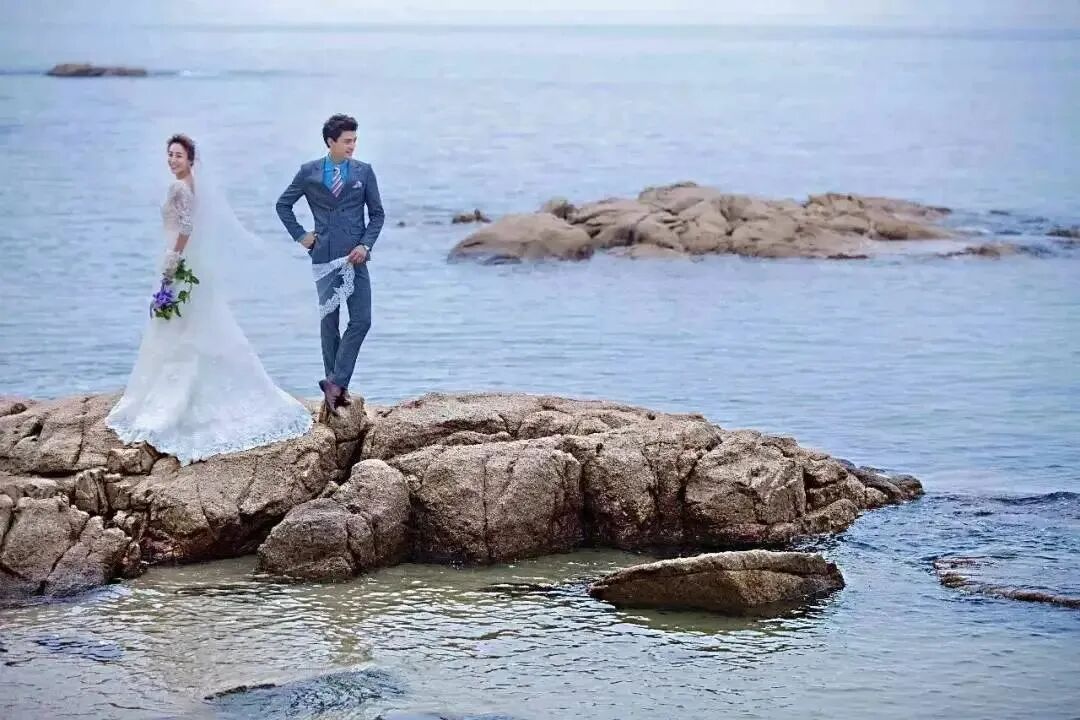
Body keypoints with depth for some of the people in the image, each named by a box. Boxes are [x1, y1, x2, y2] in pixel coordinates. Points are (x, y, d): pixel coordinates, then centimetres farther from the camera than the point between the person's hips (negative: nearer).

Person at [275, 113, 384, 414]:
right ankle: (337, 386, 11)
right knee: (329, 322, 4)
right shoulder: (308, 173, 2)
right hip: (324, 257, -1)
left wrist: (365, 245, -6)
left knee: (361, 320, -10)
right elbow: (283, 204, 13)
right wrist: (299, 235, 4)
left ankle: (335, 382, -6)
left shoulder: (364, 172, 5)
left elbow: (377, 213, 7)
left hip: (355, 256, 1)